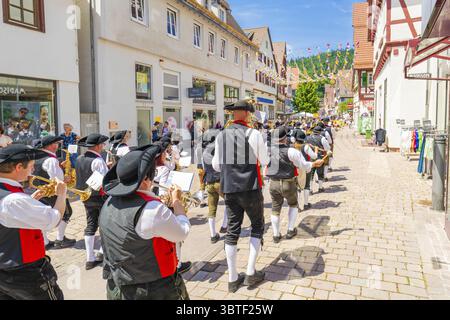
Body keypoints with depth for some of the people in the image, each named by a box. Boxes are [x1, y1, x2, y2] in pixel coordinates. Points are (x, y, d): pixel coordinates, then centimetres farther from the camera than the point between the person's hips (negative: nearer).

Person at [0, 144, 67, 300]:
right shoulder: (13, 200, -31)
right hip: (25, 274, -8)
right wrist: (61, 194, -12)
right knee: (55, 297, 13)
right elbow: (54, 220, -27)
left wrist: (31, 199, 6)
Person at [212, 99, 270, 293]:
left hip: (229, 189, 4)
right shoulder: (254, 134, -10)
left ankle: (233, 279, 19)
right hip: (251, 188, -4)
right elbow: (265, 161, -1)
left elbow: (216, 165, 9)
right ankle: (251, 273, 14)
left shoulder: (221, 136, 2)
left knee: (232, 231, 10)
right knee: (257, 226, 15)